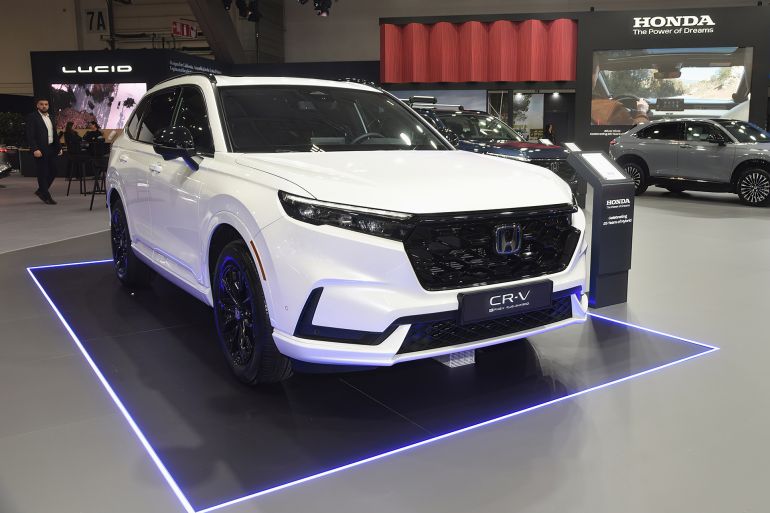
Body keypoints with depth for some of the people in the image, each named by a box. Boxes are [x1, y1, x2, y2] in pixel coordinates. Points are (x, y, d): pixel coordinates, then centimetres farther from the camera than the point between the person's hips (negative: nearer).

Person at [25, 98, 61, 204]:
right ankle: (46, 197, 5)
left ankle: (41, 191, 26)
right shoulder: (32, 117, -5)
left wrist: (59, 147, 12)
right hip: (40, 150, -7)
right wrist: (35, 149, -21)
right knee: (43, 174, -1)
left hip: (51, 149, 7)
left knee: (53, 172, 9)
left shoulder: (51, 118, 16)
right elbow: (30, 135, -12)